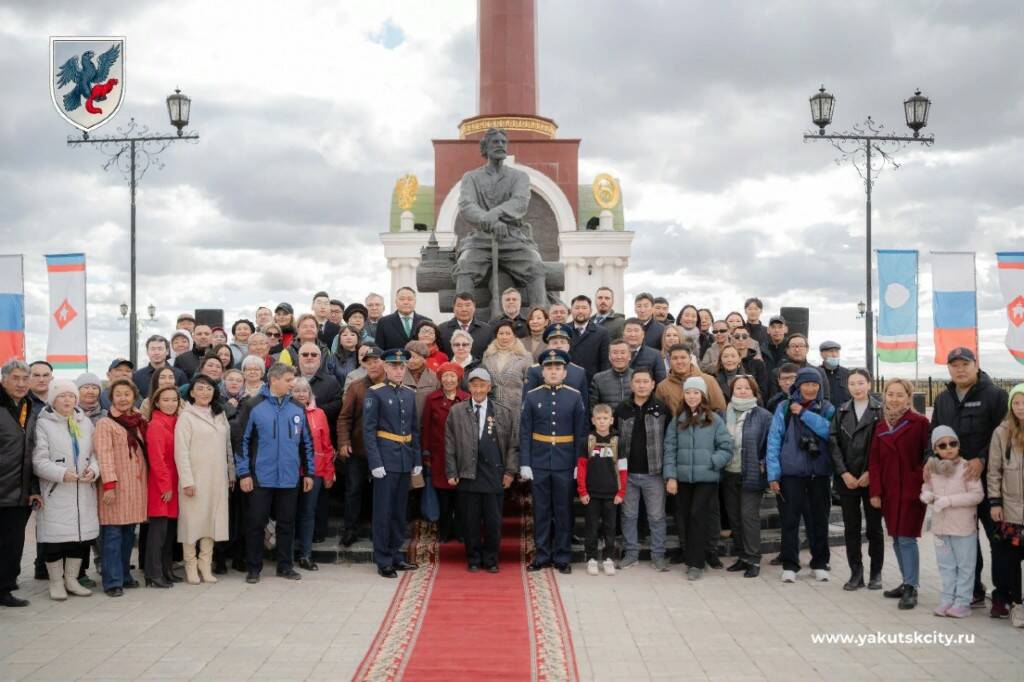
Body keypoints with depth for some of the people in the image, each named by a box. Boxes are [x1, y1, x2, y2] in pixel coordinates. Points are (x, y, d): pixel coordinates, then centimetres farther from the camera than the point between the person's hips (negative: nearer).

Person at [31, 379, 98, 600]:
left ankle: (71, 579, 23)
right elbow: (39, 460, -9)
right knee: (55, 537, -1)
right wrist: (62, 473, -21)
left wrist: (93, 469, -8)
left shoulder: (86, 423, 12)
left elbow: (95, 453, 13)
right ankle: (56, 582, 14)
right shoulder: (43, 424, -3)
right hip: (55, 491, -4)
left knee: (82, 535, 8)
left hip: (84, 491, 4)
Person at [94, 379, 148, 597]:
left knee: (129, 532, 12)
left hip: (137, 485, 6)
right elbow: (104, 455, -12)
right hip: (117, 486, -6)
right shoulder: (105, 424, -4)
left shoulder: (140, 422, 14)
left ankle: (124, 574, 21)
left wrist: (148, 479, 6)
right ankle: (112, 581, -2)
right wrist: (109, 484, -21)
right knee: (113, 533, -5)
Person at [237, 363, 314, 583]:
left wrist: (308, 472, 11)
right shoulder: (253, 407, -5)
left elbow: (306, 443, 13)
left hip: (290, 479, 4)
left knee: (287, 523, 10)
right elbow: (241, 440, -4)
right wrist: (243, 473, -8)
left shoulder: (297, 409, 7)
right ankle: (254, 568, 14)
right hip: (261, 478, -3)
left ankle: (285, 566, 21)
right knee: (256, 523, 4)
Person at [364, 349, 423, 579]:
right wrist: (375, 462, -16)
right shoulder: (375, 393, -5)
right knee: (383, 511, -1)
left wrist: (417, 460, 10)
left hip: (405, 459, 6)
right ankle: (383, 561, 5)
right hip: (386, 459, -6)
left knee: (400, 511, 12)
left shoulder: (410, 394, 12)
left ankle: (396, 555, 21)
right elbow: (368, 430, -9)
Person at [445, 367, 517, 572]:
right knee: (470, 521, 4)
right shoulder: (456, 412, 5)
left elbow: (513, 444, 7)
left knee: (493, 521, 2)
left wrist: (510, 471, 0)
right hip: (467, 474, 0)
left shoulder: (504, 412, 6)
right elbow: (449, 445, 6)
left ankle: (490, 560, 16)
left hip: (494, 474, 0)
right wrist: (451, 473, 1)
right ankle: (473, 559, 17)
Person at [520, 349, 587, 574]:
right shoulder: (532, 397, 1)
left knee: (563, 511, 6)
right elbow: (525, 433, 1)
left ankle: (562, 557, 14)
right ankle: (542, 555, 16)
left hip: (565, 464, 0)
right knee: (541, 511, 7)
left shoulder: (575, 397, 1)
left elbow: (581, 434, 1)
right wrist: (524, 463, -4)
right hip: (539, 464, 0)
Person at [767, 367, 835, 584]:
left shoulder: (827, 409, 4)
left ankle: (820, 564, 24)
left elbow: (830, 431, -15)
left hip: (820, 473, 2)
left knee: (820, 519, 11)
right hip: (792, 472, -2)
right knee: (790, 519, 2)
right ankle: (789, 566, 11)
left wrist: (805, 414, -16)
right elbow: (774, 441, -4)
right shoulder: (784, 408, -1)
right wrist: (773, 474, -9)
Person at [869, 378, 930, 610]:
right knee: (896, 538, 11)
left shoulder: (920, 423, -6)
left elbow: (930, 454, -6)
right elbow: (875, 461, 8)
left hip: (912, 491, -5)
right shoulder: (881, 426, 9)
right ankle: (907, 582, 23)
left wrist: (926, 483, -13)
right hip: (889, 492, 5)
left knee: (907, 538, -8)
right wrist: (875, 492, 2)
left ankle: (911, 588, -1)